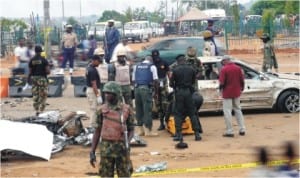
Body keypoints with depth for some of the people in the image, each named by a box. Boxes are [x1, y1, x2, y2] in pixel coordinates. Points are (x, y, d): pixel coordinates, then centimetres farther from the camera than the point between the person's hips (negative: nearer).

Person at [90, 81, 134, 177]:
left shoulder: (126, 109, 0)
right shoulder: (102, 110, 3)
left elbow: (131, 130, 7)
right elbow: (97, 131, 6)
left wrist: (127, 142, -13)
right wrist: (92, 152, 2)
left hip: (122, 148, -1)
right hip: (106, 148, 1)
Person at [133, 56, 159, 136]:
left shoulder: (136, 66, 16)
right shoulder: (152, 66, 4)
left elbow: (133, 79, 11)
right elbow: (155, 80, -4)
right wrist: (156, 90, 5)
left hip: (137, 88, 4)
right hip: (146, 88, -4)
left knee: (138, 109, 11)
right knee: (147, 109, -1)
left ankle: (140, 130, 16)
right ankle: (148, 130, -1)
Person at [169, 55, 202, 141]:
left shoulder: (175, 70, -5)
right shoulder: (191, 69, 1)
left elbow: (171, 83, -1)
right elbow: (193, 81, 8)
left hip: (179, 92, -2)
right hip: (188, 92, 2)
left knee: (178, 113, 5)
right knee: (192, 113, 8)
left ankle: (179, 134, 0)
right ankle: (197, 133, 5)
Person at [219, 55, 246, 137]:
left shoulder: (224, 69, -14)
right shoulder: (238, 68, 2)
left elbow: (222, 83, -16)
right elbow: (242, 80, 4)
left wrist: (220, 89, 3)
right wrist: (241, 88, 19)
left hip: (227, 93, -5)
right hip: (236, 92, 6)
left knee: (227, 111, 2)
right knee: (238, 110, 17)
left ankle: (229, 131, 2)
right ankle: (242, 130, 17)